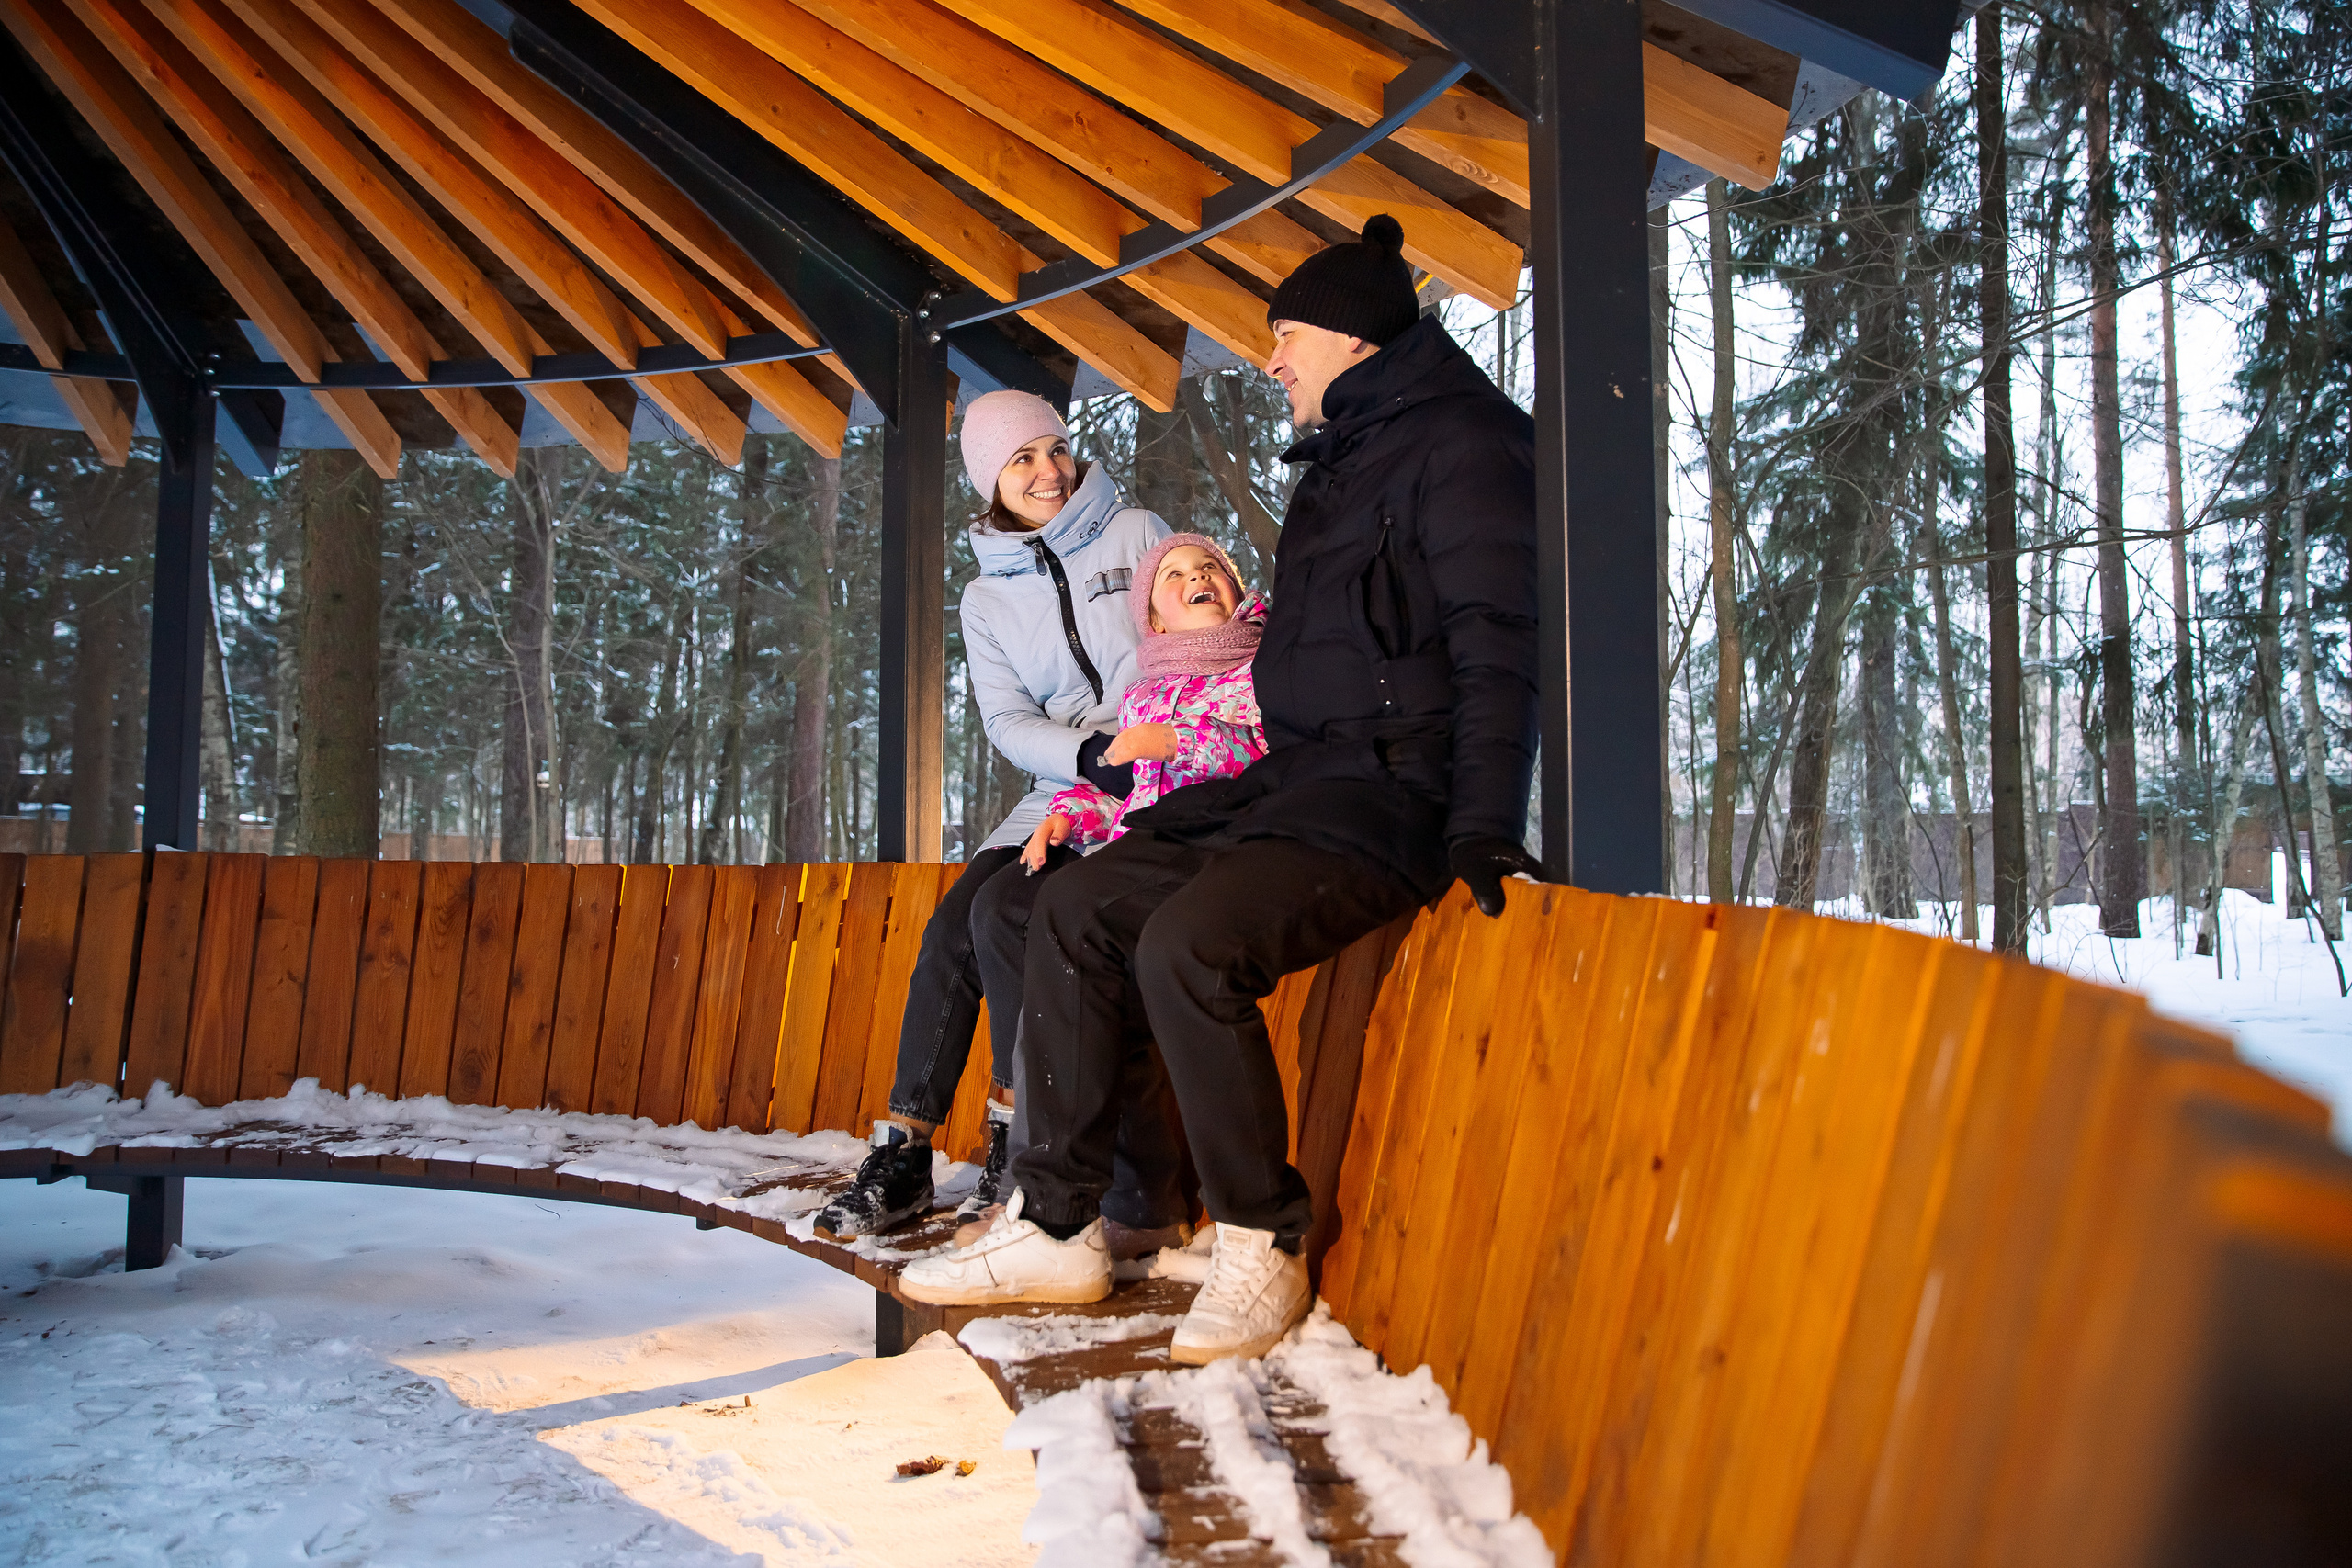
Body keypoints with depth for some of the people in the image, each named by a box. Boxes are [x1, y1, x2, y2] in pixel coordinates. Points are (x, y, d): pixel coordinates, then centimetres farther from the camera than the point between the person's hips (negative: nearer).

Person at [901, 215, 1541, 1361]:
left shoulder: (1460, 442, -5)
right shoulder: (1340, 462, 23)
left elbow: (1497, 644, -16)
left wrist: (1483, 829, -25)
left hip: (1395, 795, -10)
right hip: (1301, 778, 10)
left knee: (1189, 942, -29)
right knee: (1078, 905, -1)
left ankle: (1263, 1247, -12)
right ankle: (1056, 1226, 2)